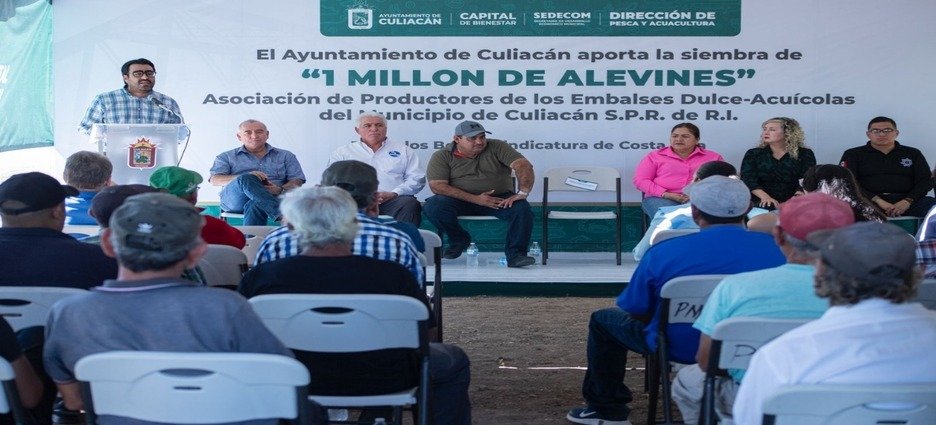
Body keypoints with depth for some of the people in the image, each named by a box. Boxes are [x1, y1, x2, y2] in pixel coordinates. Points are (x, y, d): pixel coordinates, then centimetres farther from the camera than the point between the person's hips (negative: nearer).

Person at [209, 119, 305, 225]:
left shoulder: (285, 156, 21)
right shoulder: (227, 157, 19)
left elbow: (297, 181, 11)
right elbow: (214, 180, 2)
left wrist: (280, 189, -15)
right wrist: (247, 178, -16)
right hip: (236, 200, 0)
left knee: (255, 205, -38)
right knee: (246, 180, -34)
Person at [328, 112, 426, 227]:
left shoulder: (403, 150, 23)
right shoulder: (343, 152, 23)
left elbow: (417, 178, 13)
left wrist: (393, 193, -6)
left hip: (393, 200, 1)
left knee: (410, 204, -33)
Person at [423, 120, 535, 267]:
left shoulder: (497, 147, -1)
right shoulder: (442, 156, -3)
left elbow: (524, 165, -10)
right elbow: (437, 186, -15)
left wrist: (523, 193, -28)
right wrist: (476, 199, -21)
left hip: (499, 199, 0)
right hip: (460, 201, 0)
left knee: (521, 208, -28)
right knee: (433, 206, -27)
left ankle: (515, 254, -19)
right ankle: (459, 240, -3)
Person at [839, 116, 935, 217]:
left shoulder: (913, 154, 21)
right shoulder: (853, 155, 14)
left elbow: (926, 180, 13)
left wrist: (908, 201, -9)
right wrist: (877, 200, -14)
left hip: (905, 202, 2)